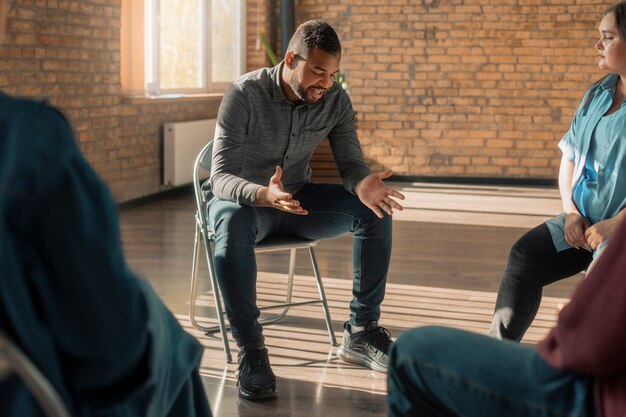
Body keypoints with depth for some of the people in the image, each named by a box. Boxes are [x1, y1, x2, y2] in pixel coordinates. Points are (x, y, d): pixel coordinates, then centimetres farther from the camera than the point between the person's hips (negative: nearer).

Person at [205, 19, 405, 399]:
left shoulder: (336, 100, -9)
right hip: (242, 200, -4)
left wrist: (362, 185, -34)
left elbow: (351, 163, -7)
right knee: (234, 223, -41)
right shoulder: (245, 94, -23)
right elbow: (221, 177, -27)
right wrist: (263, 195, -50)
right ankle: (250, 349, -32)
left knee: (375, 209, -18)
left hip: (297, 198, 5)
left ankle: (361, 333, -10)